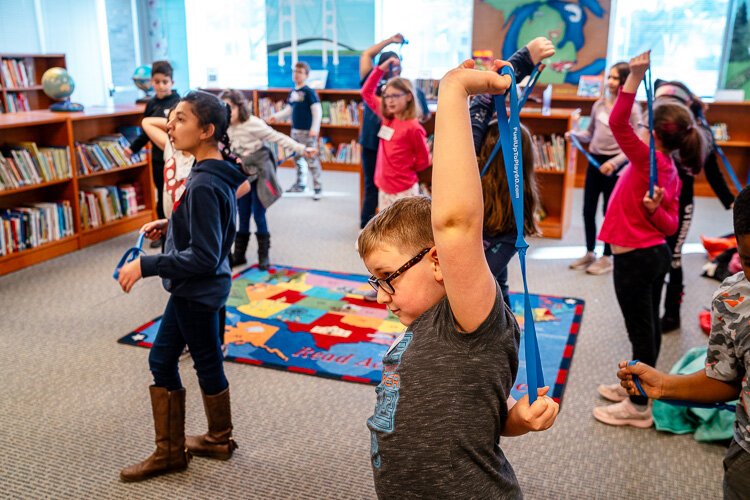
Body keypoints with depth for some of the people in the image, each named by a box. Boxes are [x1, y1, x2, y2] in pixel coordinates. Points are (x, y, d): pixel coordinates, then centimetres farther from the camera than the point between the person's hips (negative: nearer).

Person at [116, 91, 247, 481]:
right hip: (192, 289, 10)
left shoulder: (203, 185, -27)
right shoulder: (217, 172, 2)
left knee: (207, 364, 9)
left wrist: (145, 266, -23)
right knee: (162, 359, 19)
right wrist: (169, 225, 10)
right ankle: (169, 451, 33)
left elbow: (204, 257, -27)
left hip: (198, 291, -10)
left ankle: (220, 440, 32)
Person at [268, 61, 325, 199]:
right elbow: (288, 110, 17)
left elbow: (317, 111, -16)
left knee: (312, 160, -5)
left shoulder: (309, 92, -11)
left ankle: (318, 187, 3)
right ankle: (300, 184, 29)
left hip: (307, 131, -8)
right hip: (295, 130, 8)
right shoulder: (292, 92, 10)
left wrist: (314, 129, -24)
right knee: (298, 159, 16)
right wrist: (276, 116, 3)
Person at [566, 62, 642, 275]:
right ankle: (589, 253, 26)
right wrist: (574, 134, -4)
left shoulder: (632, 108, -8)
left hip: (615, 165, -6)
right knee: (588, 210, 10)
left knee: (609, 211, 4)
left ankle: (607, 258, 17)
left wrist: (614, 162, -21)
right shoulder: (599, 104, 8)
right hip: (594, 161, 6)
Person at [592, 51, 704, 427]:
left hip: (635, 257, -9)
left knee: (640, 330, 0)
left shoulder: (648, 160, -19)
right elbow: (670, 226, 7)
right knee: (648, 326, 19)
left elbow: (618, 122, -26)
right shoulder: (669, 171, 7)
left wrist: (635, 75, -26)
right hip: (655, 253, 9)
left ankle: (639, 407, 13)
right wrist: (655, 210, -14)